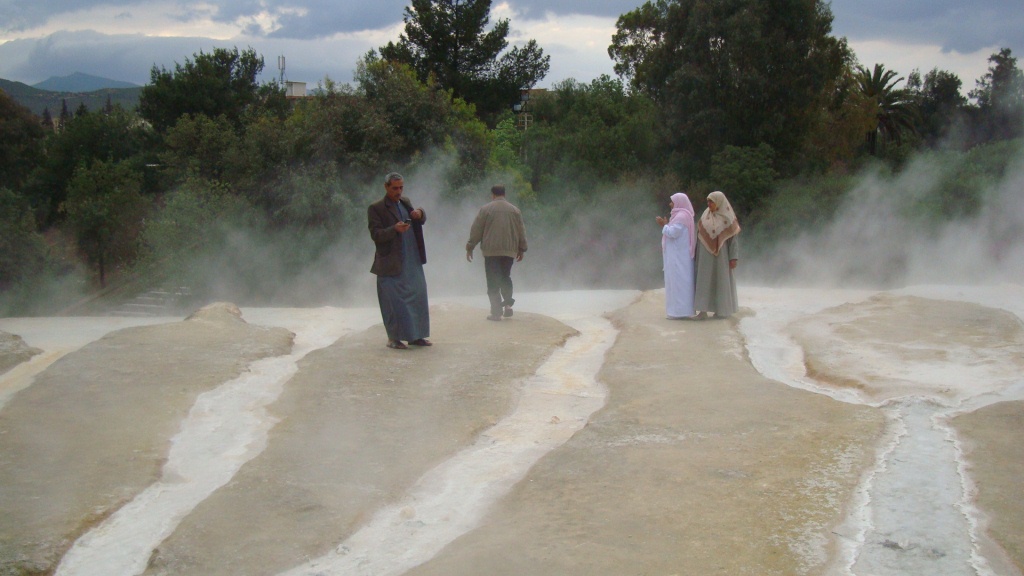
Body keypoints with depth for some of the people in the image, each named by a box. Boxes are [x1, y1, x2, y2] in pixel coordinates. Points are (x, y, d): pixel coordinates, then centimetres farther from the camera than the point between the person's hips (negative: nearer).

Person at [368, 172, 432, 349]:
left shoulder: (405, 202, 15)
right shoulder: (376, 208, -5)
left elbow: (421, 221, 20)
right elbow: (375, 235, -12)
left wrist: (420, 214, -3)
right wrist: (395, 229, -27)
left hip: (413, 261, 6)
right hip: (392, 264, -6)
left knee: (417, 298, 7)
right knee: (394, 302, -3)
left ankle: (415, 336, 16)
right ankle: (394, 338, 7)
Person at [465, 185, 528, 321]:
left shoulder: (486, 209, -1)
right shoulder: (515, 210, 8)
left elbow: (476, 230, 0)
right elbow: (522, 232, 12)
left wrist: (470, 247, 7)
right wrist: (521, 249, 21)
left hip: (491, 251, -3)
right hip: (510, 251, 3)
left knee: (493, 282, -1)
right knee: (506, 277, 19)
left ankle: (496, 312, -5)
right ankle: (508, 303, 2)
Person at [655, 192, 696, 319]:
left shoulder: (681, 216, -16)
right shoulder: (681, 215, 16)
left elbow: (673, 233, -22)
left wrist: (664, 225, -10)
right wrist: (666, 224, 11)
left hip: (678, 256, -11)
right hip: (679, 255, 11)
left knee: (678, 281, -9)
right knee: (679, 282, 11)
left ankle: (679, 311, -8)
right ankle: (681, 310, 13)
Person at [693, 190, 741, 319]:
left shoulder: (728, 218, -6)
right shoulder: (706, 216, 7)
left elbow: (734, 238, -6)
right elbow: (700, 236, 11)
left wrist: (733, 258, -12)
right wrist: (698, 255, 8)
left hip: (721, 255, -4)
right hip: (706, 255, 4)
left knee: (722, 280, 3)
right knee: (704, 281, -3)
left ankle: (723, 310, 15)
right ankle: (703, 311, -5)